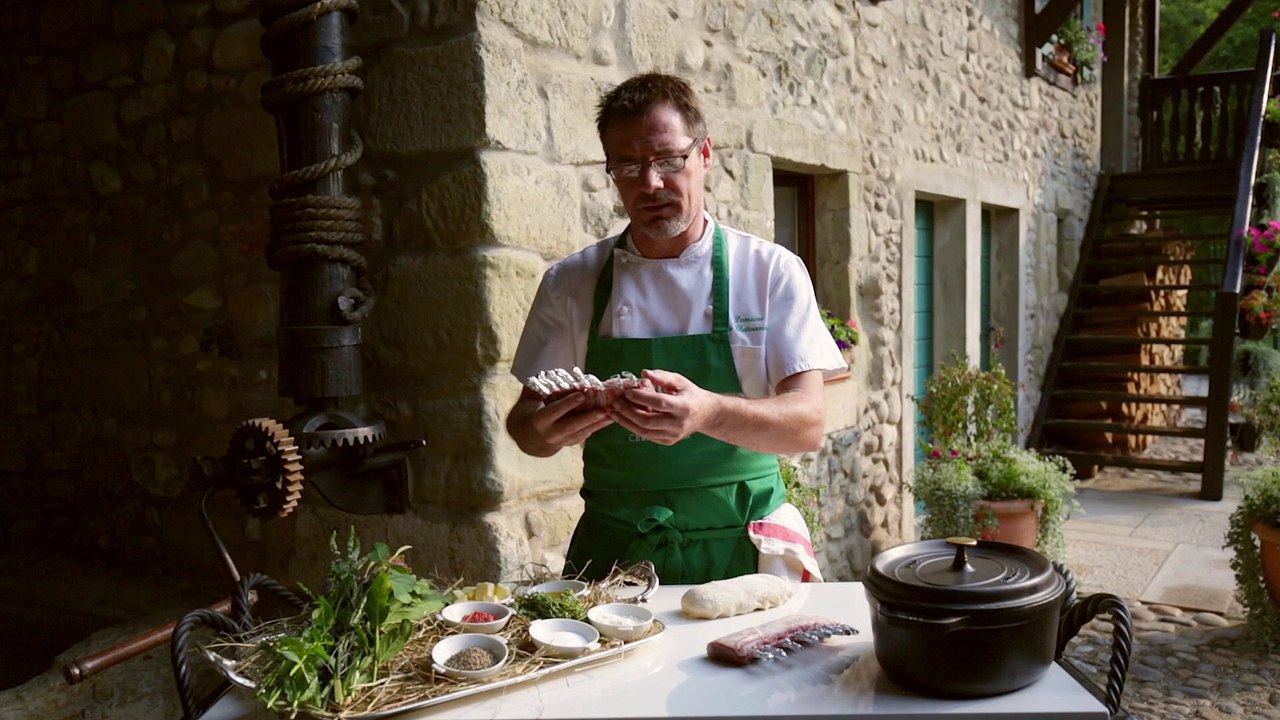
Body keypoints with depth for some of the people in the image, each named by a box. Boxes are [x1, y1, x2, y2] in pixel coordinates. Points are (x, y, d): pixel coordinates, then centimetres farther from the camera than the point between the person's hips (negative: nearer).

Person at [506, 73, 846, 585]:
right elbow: (524, 422, 8)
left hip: (741, 555, -1)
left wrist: (707, 413, -26)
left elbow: (808, 426, -7)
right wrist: (545, 429, -16)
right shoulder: (570, 283, 5)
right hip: (613, 556, 2)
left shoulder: (773, 272, 1)